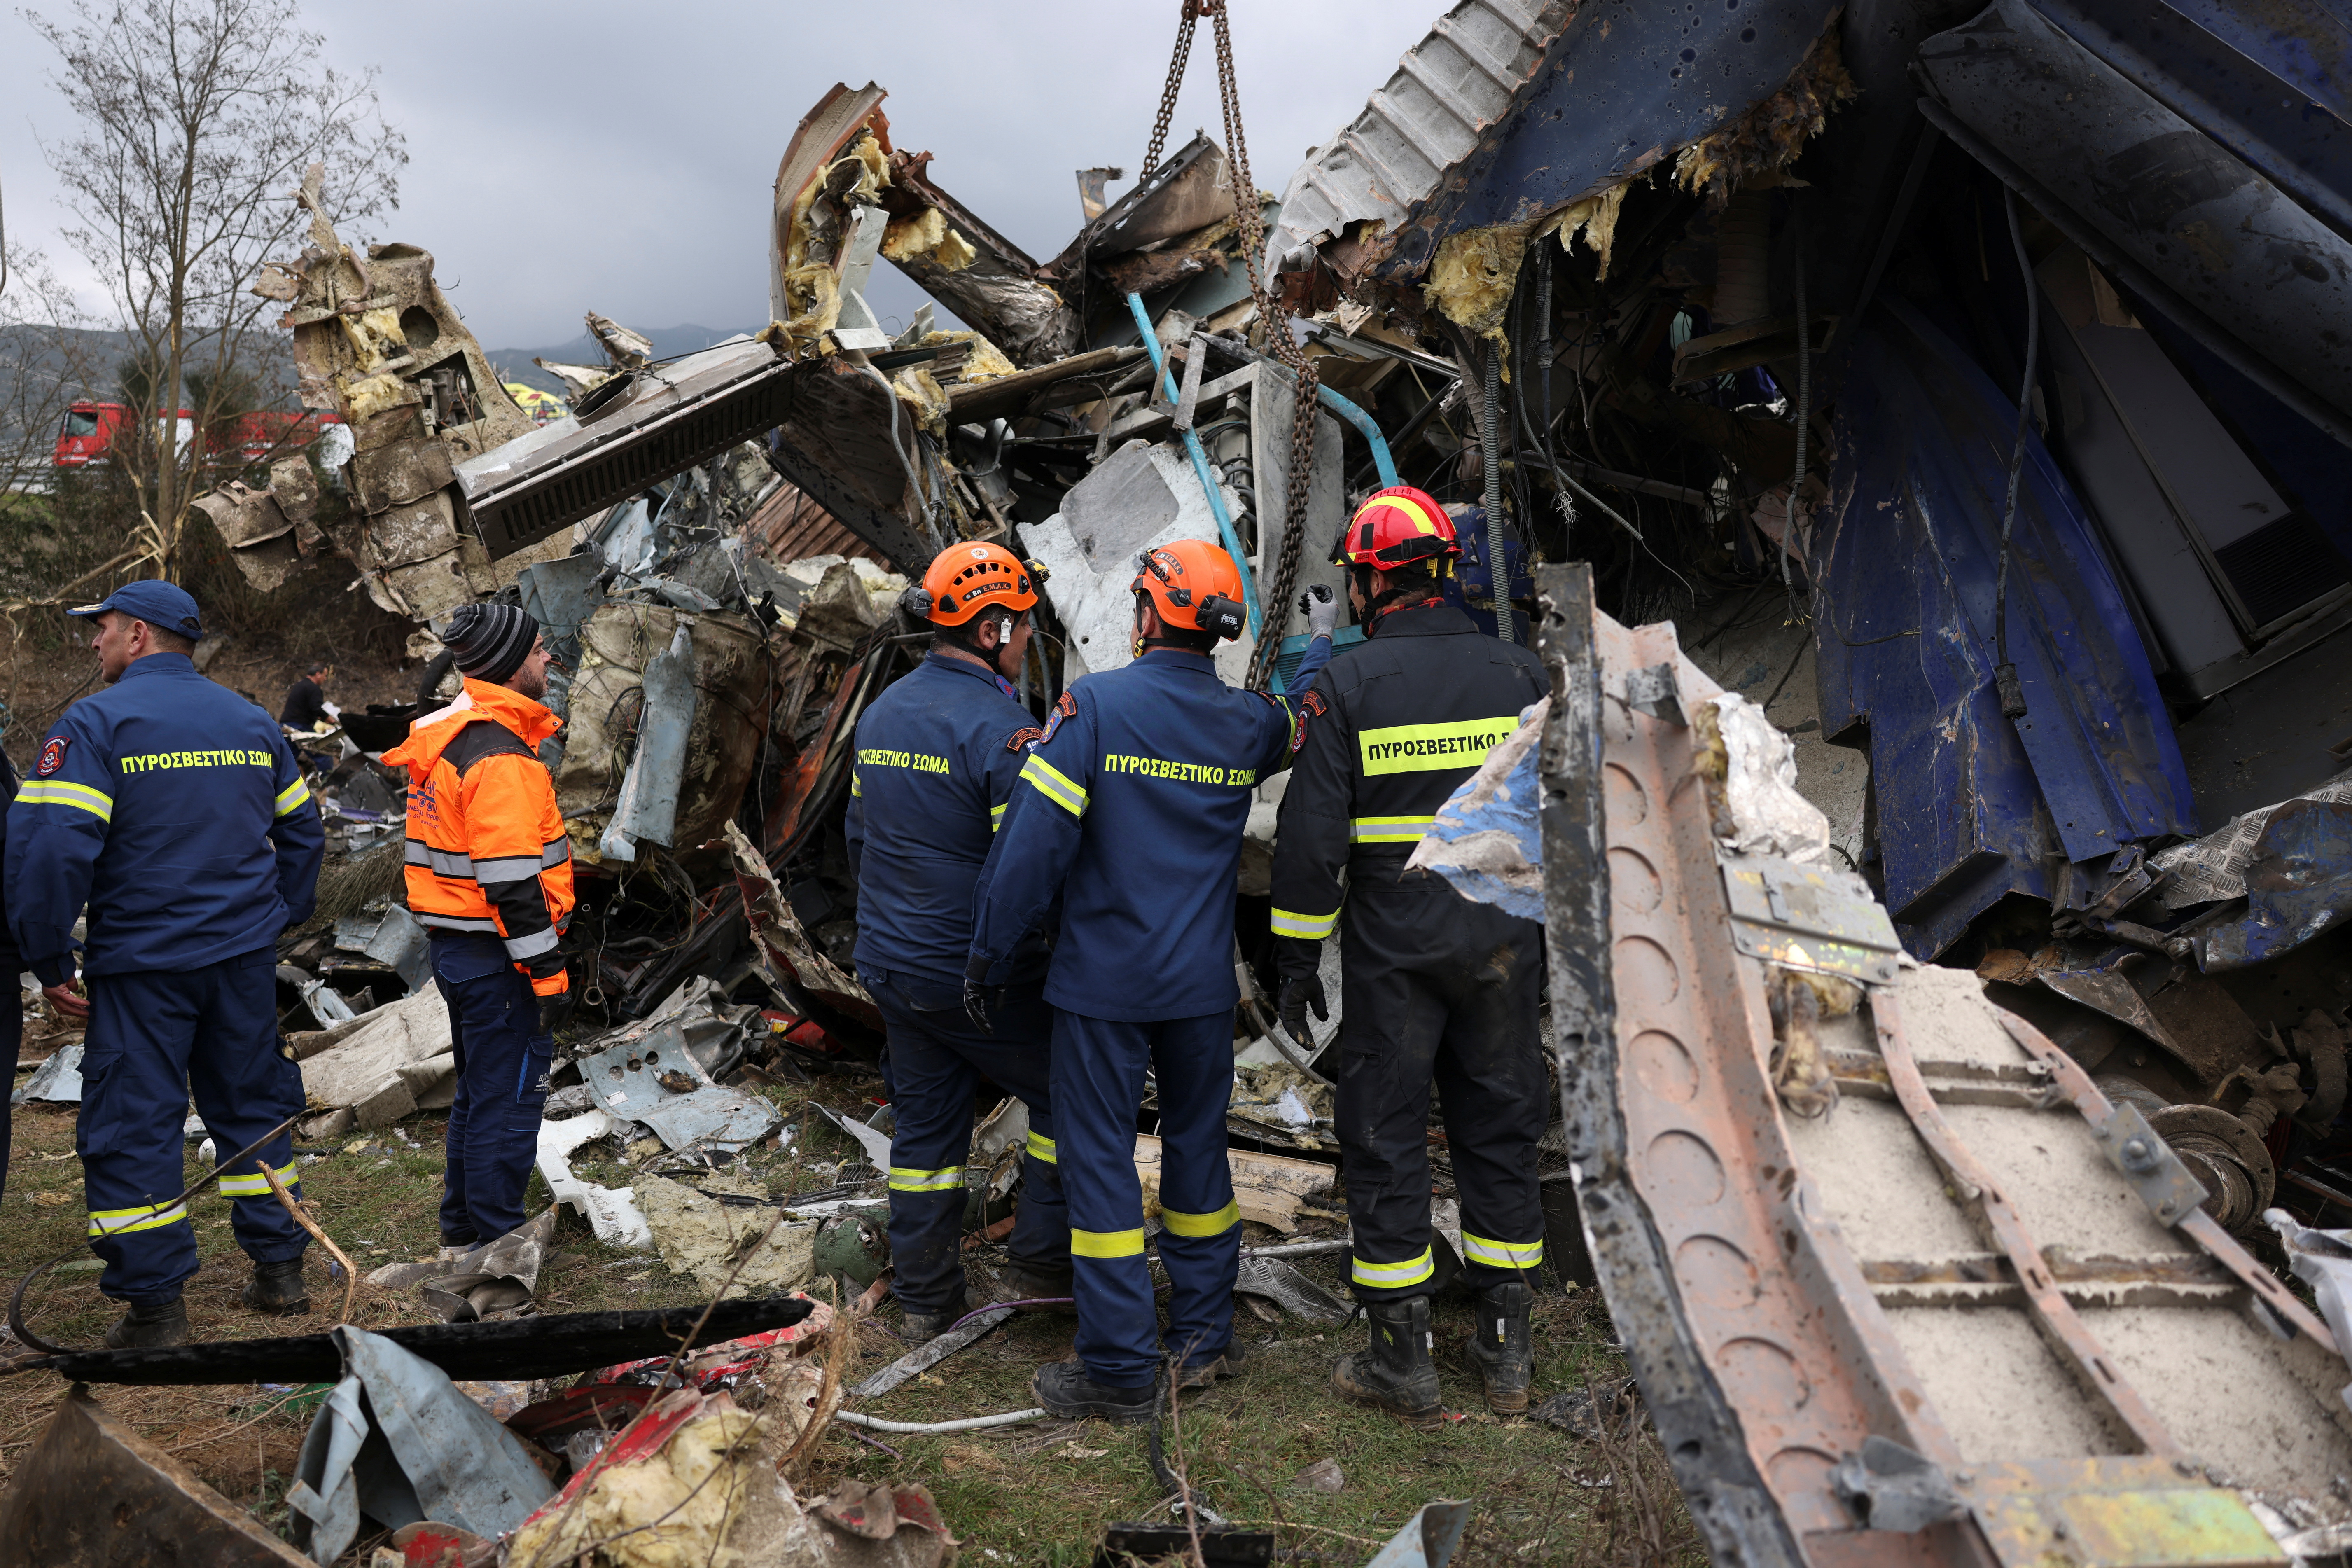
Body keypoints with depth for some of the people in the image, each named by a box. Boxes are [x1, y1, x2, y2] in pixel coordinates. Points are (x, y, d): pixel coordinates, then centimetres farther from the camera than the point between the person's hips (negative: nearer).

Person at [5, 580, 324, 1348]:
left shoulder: (96, 722, -10)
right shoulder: (251, 721, 10)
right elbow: (301, 829, 16)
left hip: (142, 963, -5)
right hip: (246, 956, 6)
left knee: (131, 1126, 5)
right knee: (253, 1107, 16)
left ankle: (154, 1307, 9)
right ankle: (279, 1269, 22)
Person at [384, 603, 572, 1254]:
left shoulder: (446, 733, 12)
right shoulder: (500, 757, -21)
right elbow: (511, 881, -25)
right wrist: (547, 969, -20)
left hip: (453, 948, 10)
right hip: (495, 956, -10)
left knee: (479, 1090, 21)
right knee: (511, 1096, 0)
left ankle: (462, 1227, 32)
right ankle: (497, 1243, 8)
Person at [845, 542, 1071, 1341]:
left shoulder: (882, 712, 8)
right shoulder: (999, 727, -19)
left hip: (890, 967, 8)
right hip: (978, 975, -8)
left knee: (924, 1121, 16)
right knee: (1068, 1096, 12)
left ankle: (923, 1299, 24)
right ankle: (1041, 1262, 17)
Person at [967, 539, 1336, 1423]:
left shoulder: (1095, 705, -13)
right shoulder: (1247, 724, 0)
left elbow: (1034, 841, -16)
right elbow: (1302, 723, 25)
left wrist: (987, 955, -7)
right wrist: (1323, 645, 41)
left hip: (1103, 981, -4)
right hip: (1205, 984, 5)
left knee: (1099, 1158, 4)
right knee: (1198, 1145, 17)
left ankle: (1121, 1369, 9)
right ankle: (1204, 1339, 27)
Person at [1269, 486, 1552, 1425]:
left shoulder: (1347, 685, -8)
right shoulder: (1521, 674, 3)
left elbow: (1310, 838, -10)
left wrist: (1297, 963, -1)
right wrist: (1559, 942, 15)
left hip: (1391, 949, -3)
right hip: (1503, 944, 4)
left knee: (1384, 1139, 7)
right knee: (1500, 1134, 14)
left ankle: (1402, 1361, 13)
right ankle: (1506, 1348, 22)